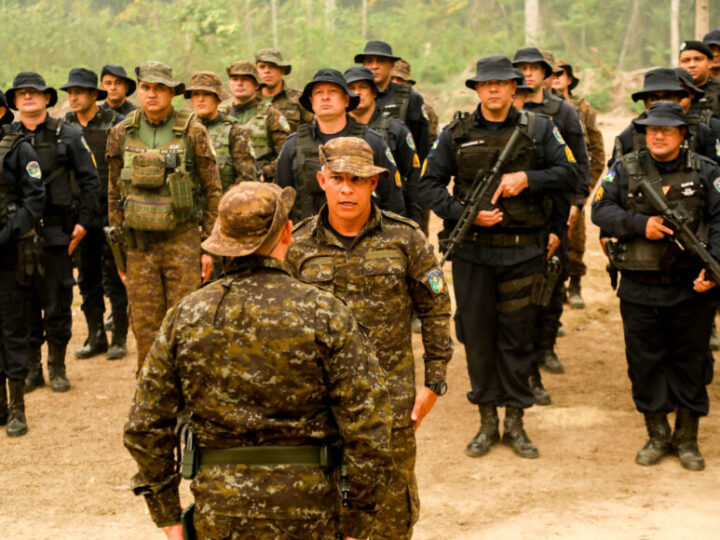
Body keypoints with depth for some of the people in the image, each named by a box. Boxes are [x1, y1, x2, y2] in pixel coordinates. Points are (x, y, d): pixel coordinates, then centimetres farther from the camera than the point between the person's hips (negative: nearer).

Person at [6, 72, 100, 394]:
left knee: (57, 305, 3)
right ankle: (31, 369, 18)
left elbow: (90, 181, 4)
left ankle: (57, 368, 16)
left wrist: (83, 223, -3)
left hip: (56, 234, -2)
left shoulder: (67, 136, 3)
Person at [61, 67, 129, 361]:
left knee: (114, 278, 1)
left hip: (110, 212, -5)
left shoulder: (115, 124, -7)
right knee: (88, 279, 10)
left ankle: (119, 338, 11)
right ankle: (95, 337, 20)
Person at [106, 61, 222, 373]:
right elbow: (114, 195, 12)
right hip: (139, 243, 2)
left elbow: (213, 191, 1)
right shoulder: (121, 134, 6)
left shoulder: (192, 132, -3)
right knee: (145, 330, 5)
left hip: (183, 241, -2)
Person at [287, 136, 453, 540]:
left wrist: (434, 383, 0)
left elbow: (436, 310, 2)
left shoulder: (405, 238, -4)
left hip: (391, 399, -1)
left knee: (393, 505, 9)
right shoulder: (299, 246, -1)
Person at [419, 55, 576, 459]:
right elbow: (430, 185, 3)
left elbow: (568, 175, 4)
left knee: (518, 336, 6)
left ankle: (515, 422, 19)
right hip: (472, 252, 0)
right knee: (477, 335, 6)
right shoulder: (457, 134, 3)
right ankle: (487, 421, 19)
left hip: (523, 252, 0)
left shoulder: (538, 129, 4)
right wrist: (465, 214, -11)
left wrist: (527, 178, -12)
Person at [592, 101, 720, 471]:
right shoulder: (625, 170, 3)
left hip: (690, 289, 0)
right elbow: (601, 210, -2)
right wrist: (640, 224, -17)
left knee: (690, 363, 7)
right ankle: (657, 436, 22)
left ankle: (687, 439, 21)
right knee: (645, 363, 8)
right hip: (640, 291, 1)